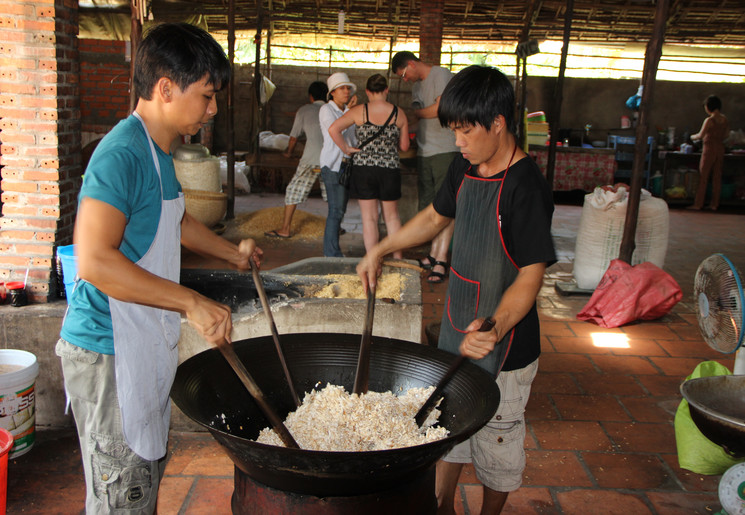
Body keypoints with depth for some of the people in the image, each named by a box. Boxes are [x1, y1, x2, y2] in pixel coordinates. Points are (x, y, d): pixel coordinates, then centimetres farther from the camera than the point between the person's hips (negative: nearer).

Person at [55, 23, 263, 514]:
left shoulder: (159, 151, 11)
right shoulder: (122, 155, -22)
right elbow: (94, 261, -32)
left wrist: (231, 251, 26)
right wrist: (191, 302, -31)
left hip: (146, 345, 10)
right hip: (108, 351, -10)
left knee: (151, 466, 23)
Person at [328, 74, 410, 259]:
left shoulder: (359, 111, -4)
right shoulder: (399, 114, 0)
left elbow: (333, 129, -10)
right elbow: (404, 146, 6)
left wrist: (346, 149, 0)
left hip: (364, 168, -1)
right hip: (390, 169, 1)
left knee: (369, 217, 6)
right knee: (392, 216, 16)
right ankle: (398, 258, 22)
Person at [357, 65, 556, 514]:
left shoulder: (526, 188, -23)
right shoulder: (465, 168, 1)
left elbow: (530, 277, -24)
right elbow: (436, 216, 19)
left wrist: (494, 329, -40)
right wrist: (379, 251, 15)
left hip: (504, 346, -7)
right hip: (458, 328, 8)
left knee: (496, 438, 13)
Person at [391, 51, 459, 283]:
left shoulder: (441, 75, -5)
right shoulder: (417, 86, 20)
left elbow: (440, 109, -17)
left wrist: (418, 112, -1)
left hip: (445, 150, -8)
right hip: (424, 151, 8)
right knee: (429, 206, 8)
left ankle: (441, 260, -10)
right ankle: (434, 254, 15)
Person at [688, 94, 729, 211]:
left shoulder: (709, 120, -15)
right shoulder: (724, 119, 5)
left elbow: (700, 136, -15)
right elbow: (726, 135, 14)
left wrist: (692, 137, 4)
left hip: (709, 149, -6)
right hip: (720, 149, 6)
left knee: (703, 177, 0)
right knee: (717, 177, 9)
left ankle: (698, 204, 2)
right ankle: (714, 204, 14)